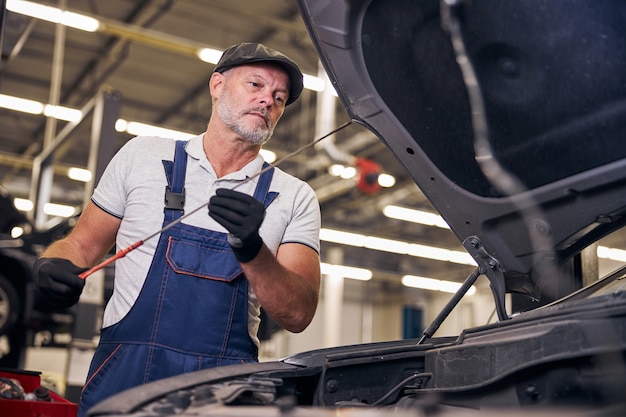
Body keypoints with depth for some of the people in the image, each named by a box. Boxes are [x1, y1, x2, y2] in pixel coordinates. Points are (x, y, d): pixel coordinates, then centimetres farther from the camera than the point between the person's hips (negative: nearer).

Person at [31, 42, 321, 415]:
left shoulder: (296, 198, 7)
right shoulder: (143, 156, 9)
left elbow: (299, 315, -1)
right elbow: (82, 244, 16)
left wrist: (252, 251, -17)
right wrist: (51, 266, -6)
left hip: (224, 387, 1)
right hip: (123, 373, 0)